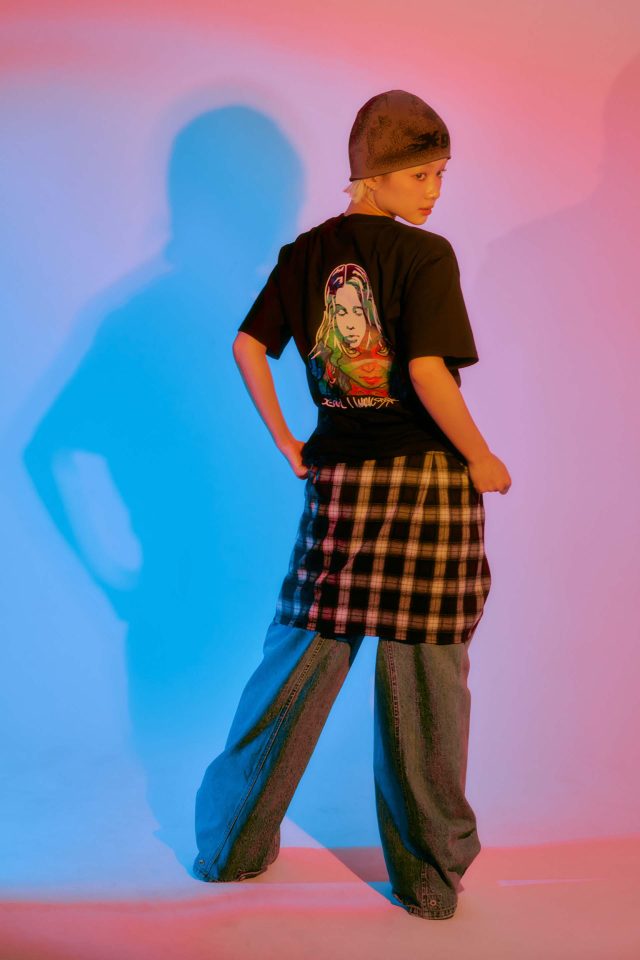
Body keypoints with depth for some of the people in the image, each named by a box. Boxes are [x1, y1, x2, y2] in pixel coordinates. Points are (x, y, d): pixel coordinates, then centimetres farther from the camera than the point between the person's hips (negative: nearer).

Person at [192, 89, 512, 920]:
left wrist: (287, 444, 7)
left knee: (299, 660, 15)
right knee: (423, 680, 6)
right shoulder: (427, 256, -9)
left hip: (338, 479, 5)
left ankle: (234, 844, 27)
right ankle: (428, 874, 21)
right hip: (428, 480, -4)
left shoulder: (308, 252, 7)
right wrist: (482, 458, -7)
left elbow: (247, 346, 1)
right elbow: (428, 372, -19)